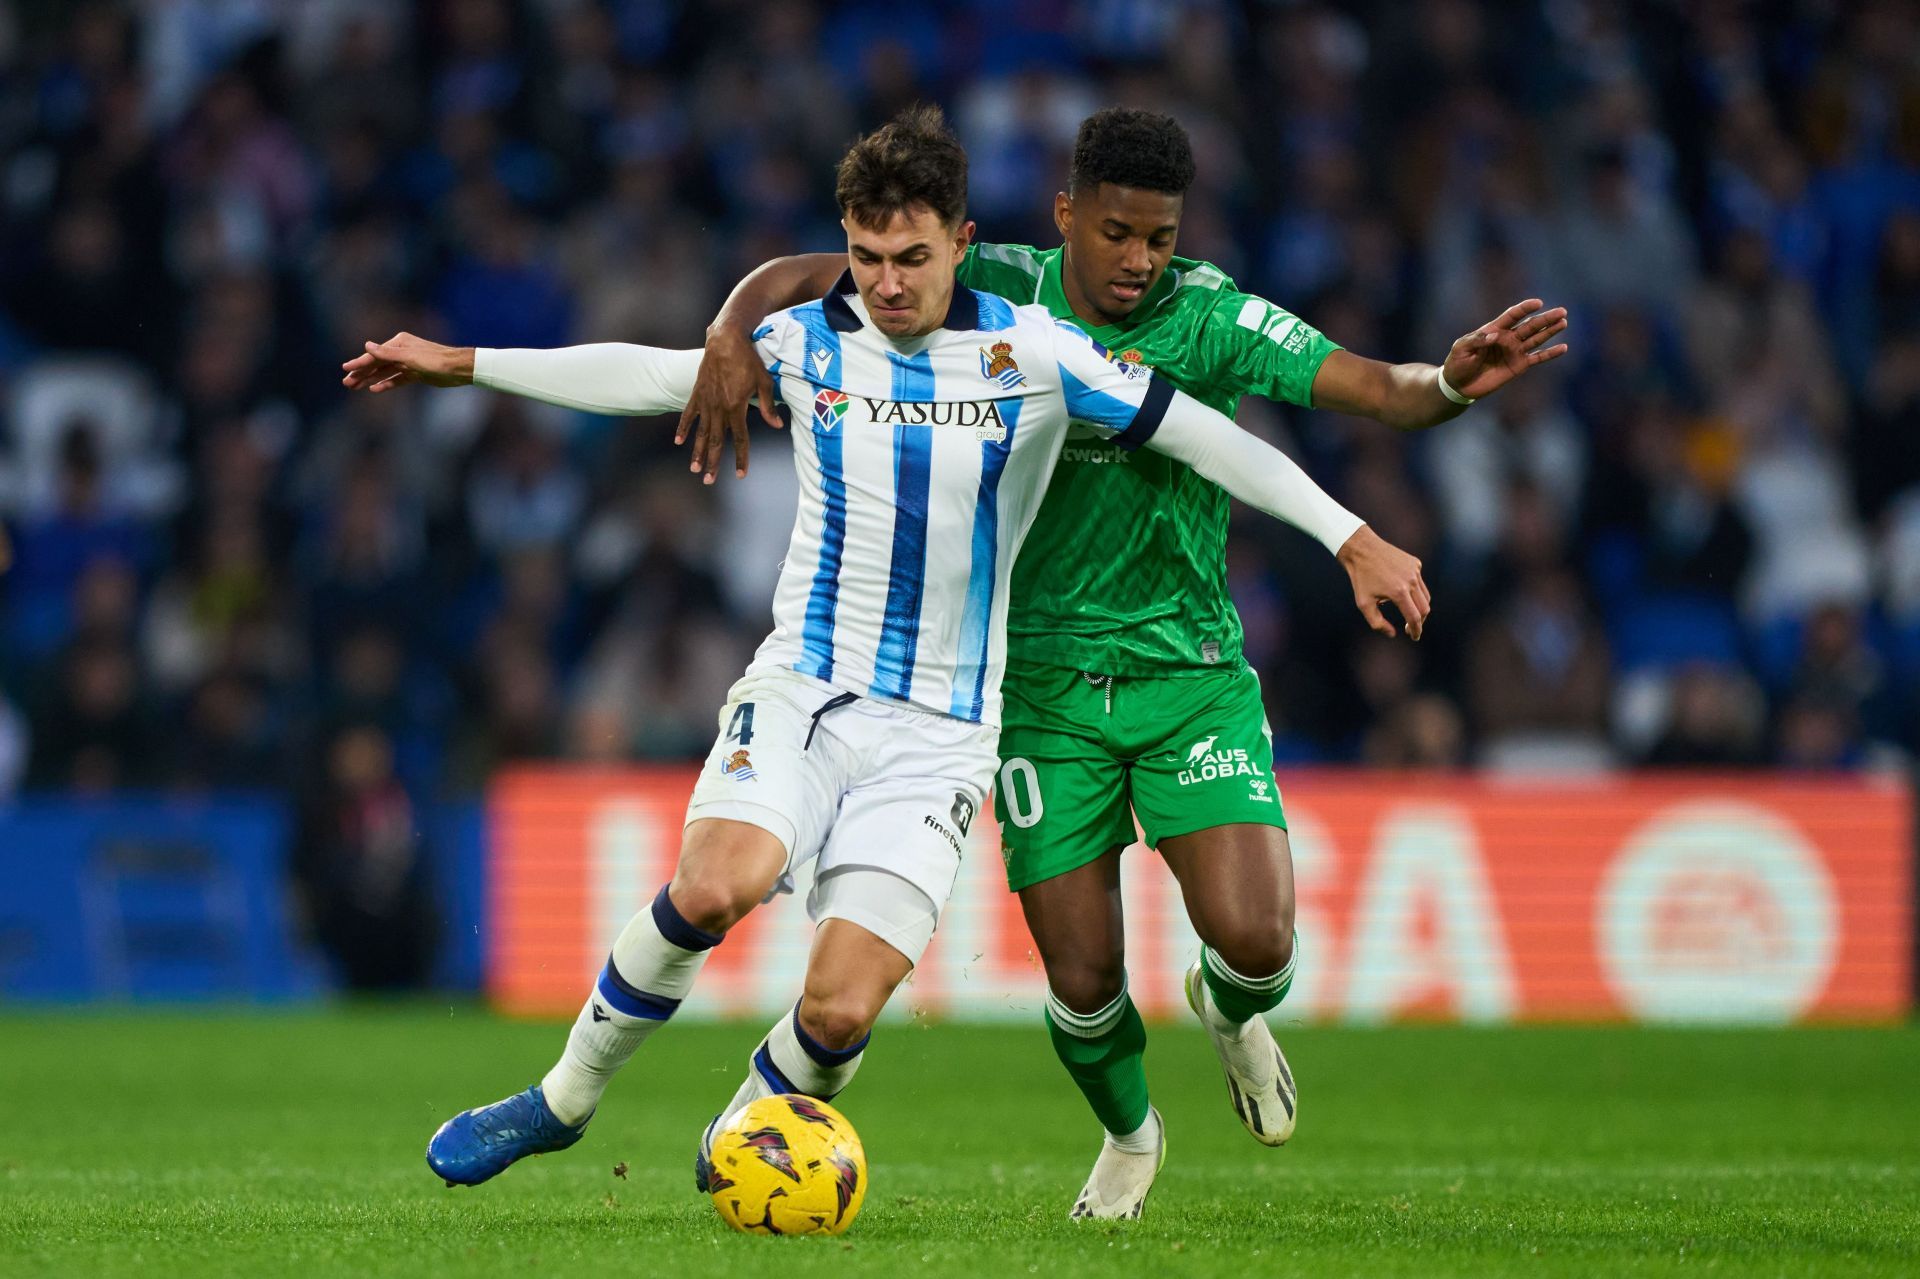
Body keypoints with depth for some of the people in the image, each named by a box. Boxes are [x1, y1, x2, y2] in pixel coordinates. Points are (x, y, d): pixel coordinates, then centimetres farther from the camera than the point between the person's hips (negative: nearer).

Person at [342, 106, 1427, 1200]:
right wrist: (460, 364, 16)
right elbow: (645, 378, 15)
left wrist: (1351, 537, -6)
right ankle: (564, 1100, -9)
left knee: (841, 1013, -15)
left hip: (935, 736, -1)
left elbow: (1201, 435, -1)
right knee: (714, 886, -30)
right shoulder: (810, 342, 3)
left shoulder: (1032, 353, -4)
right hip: (799, 694, 1)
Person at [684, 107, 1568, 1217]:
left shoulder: (1211, 316, -10)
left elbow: (1375, 389, -20)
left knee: (1254, 938, -16)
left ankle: (1233, 1011, 24)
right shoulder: (997, 292, -5)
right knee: (1083, 981, -2)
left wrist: (1450, 384, -42)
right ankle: (1129, 1137, 33)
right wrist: (733, 335, -22)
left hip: (1192, 674, -1)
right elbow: (798, 278, -1)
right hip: (1045, 680, 1)